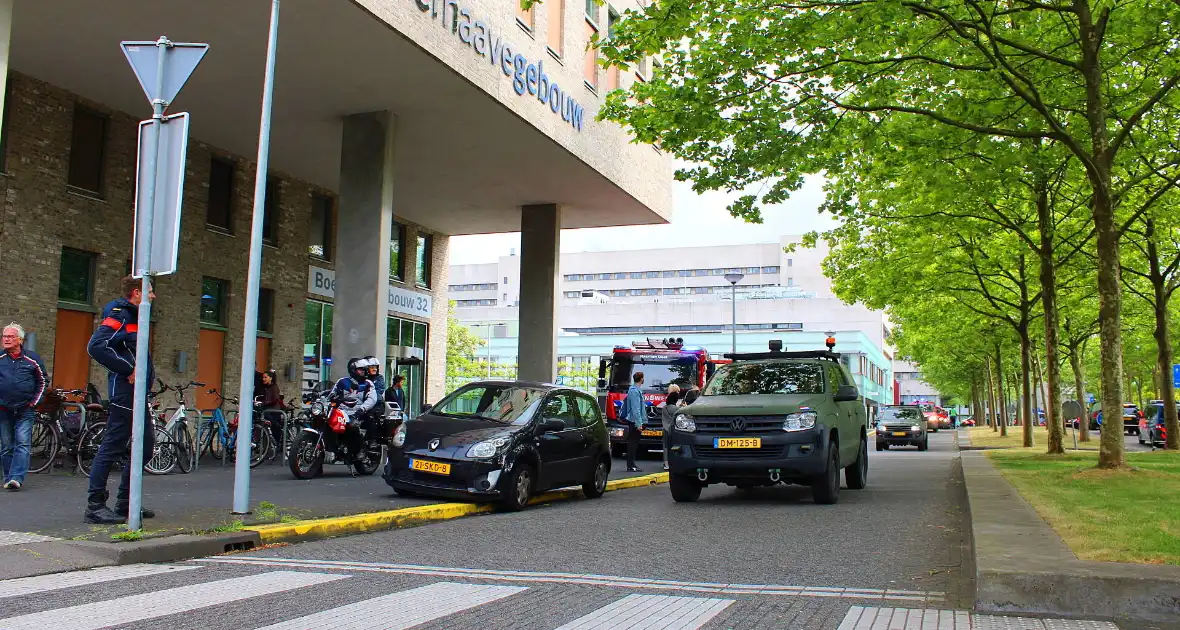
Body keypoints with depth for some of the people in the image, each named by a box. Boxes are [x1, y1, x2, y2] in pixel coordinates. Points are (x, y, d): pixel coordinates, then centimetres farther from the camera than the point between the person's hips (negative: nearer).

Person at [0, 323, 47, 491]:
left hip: (25, 410, -2)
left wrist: (35, 402, 2)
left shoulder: (32, 358, 3)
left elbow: (43, 381, 10)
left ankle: (16, 478, -17)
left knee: (22, 444, -11)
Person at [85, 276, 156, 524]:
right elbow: (96, 346, -26)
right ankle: (95, 506, 0)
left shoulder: (135, 317, 18)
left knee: (146, 444, 14)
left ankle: (125, 503, 21)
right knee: (112, 447, -6)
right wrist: (129, 370, -22)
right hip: (124, 392, -10)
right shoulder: (119, 314, -11)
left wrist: (148, 373, 12)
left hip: (137, 393, 10)